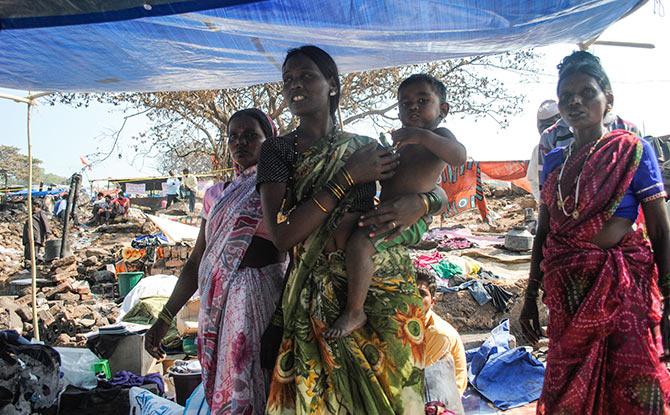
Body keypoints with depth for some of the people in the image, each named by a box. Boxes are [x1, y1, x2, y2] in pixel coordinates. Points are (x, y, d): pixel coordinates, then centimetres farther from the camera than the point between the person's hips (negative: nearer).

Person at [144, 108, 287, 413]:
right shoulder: (216, 195, 13)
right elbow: (196, 262, 14)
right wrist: (165, 318, 12)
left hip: (259, 302, -5)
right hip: (217, 308, 5)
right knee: (222, 388, 12)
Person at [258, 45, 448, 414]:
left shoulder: (365, 147, 8)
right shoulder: (277, 150, 2)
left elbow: (440, 196, 12)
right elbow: (282, 234, -13)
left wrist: (418, 203, -13)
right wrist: (348, 177, -13)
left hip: (385, 290, 2)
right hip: (319, 299, -1)